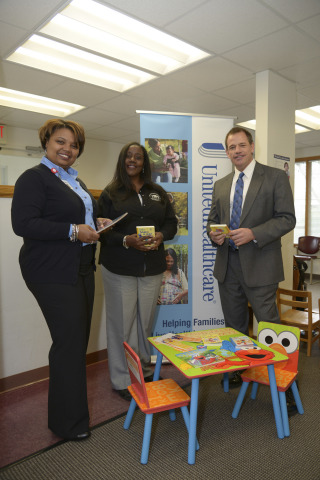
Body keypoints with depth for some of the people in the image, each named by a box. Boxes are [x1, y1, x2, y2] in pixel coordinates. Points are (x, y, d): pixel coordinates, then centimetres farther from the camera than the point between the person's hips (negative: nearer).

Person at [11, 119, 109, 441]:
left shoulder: (75, 181, 19)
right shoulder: (34, 178, -9)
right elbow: (23, 224, -20)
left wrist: (95, 223, 8)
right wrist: (73, 231, -21)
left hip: (81, 269, 9)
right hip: (53, 273, -9)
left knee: (78, 339, 16)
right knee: (70, 343, -5)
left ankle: (69, 408, 36)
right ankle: (68, 422, 16)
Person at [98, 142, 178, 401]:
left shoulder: (158, 193, 14)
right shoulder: (110, 194, 3)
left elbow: (171, 222, 13)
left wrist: (161, 236, -7)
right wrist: (126, 240, -19)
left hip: (152, 267, 3)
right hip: (119, 268, -3)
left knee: (146, 321, 11)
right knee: (122, 322, 2)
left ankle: (145, 371, 30)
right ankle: (123, 381, 17)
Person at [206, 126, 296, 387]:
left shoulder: (276, 177, -2)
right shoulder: (220, 185, 14)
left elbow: (287, 218, -8)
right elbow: (213, 219, 17)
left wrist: (253, 234, -21)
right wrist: (213, 233, -7)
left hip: (259, 265, -5)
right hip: (227, 265, 5)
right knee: (234, 327, 17)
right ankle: (238, 371, 35)